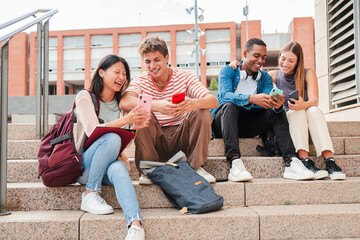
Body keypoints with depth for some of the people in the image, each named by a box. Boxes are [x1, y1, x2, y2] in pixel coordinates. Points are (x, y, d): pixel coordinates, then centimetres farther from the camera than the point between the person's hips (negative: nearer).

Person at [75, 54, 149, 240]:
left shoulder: (122, 103, 13)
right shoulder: (85, 97, -1)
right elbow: (92, 130, -17)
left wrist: (135, 126, -11)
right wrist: (125, 121, -29)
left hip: (109, 163, 3)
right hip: (84, 166, -3)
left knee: (118, 168, -34)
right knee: (112, 138, -32)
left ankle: (135, 224, -54)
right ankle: (90, 195, -22)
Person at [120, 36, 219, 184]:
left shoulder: (184, 77, -4)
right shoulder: (141, 81, -4)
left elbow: (214, 101, -19)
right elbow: (124, 103, -28)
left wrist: (194, 103, -43)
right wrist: (156, 105, -46)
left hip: (181, 138, 1)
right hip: (155, 141, 0)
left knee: (203, 113, -22)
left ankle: (196, 166, -11)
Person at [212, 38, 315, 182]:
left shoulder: (265, 77, 11)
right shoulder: (228, 71, -2)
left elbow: (269, 102, -7)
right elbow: (224, 96, -22)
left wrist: (277, 105, -32)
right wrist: (251, 99, -39)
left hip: (247, 126, 4)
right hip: (222, 123, -4)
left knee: (276, 112, -16)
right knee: (230, 106, -34)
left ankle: (290, 162, -30)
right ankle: (235, 162, -48)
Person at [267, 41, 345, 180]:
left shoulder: (308, 74, 2)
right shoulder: (275, 76, 7)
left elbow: (314, 100, -12)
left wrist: (304, 105, -36)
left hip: (310, 118, 0)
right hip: (288, 118, 0)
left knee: (314, 111, -33)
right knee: (297, 112, -32)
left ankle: (329, 160, -45)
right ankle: (305, 160, -46)